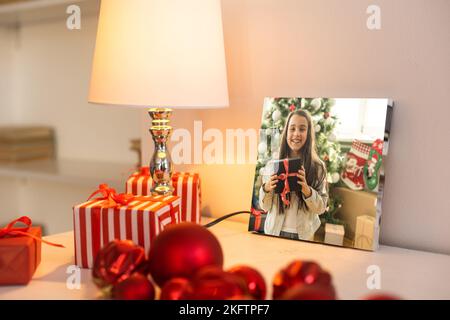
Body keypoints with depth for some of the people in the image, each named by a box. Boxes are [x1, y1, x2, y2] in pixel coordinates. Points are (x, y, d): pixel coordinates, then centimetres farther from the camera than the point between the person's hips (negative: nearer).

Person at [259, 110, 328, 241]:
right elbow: (265, 206, -3)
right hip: (275, 231, 1)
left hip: (304, 234, 0)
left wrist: (307, 191, -24)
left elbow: (321, 208, -7)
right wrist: (266, 189, -22)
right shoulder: (272, 164, -6)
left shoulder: (318, 166, -8)